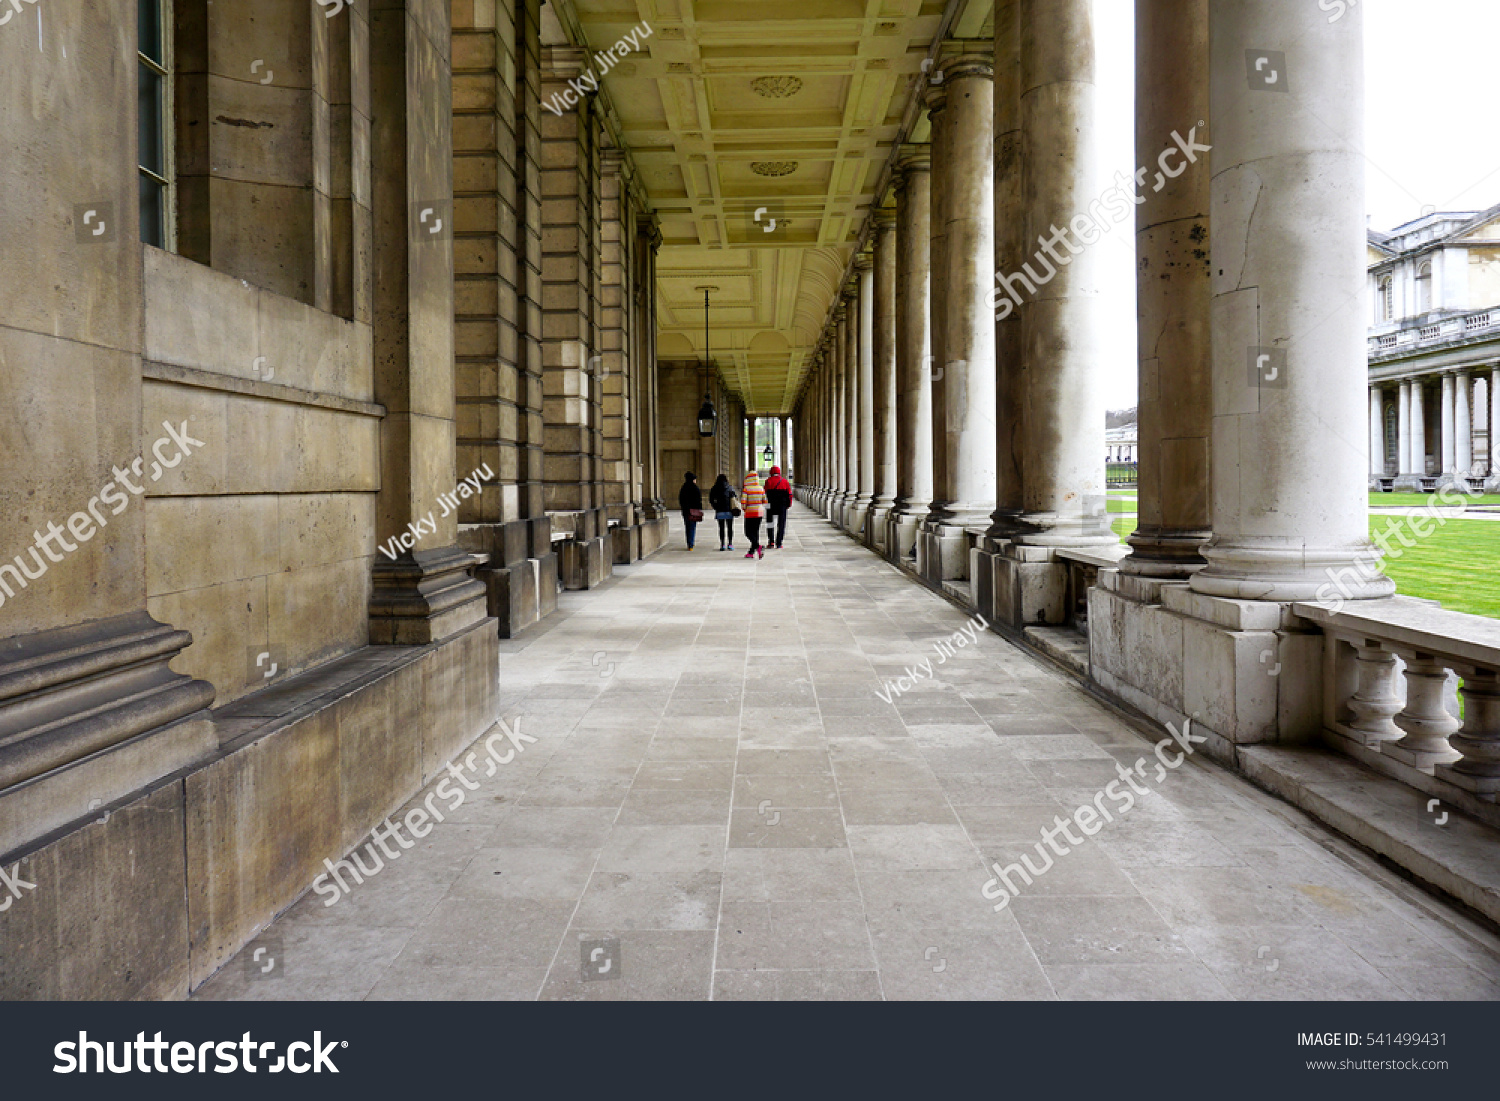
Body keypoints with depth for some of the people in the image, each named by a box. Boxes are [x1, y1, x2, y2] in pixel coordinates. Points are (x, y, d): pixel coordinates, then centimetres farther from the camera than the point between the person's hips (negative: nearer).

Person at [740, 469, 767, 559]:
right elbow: (765, 502, 5)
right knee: (755, 532, 13)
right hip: (760, 512, 5)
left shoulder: (746, 489, -13)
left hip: (750, 513, -5)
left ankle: (759, 547, -20)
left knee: (749, 533, 2)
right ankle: (751, 552, 18)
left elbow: (743, 502, -16)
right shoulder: (761, 489, 1)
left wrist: (744, 508, 4)